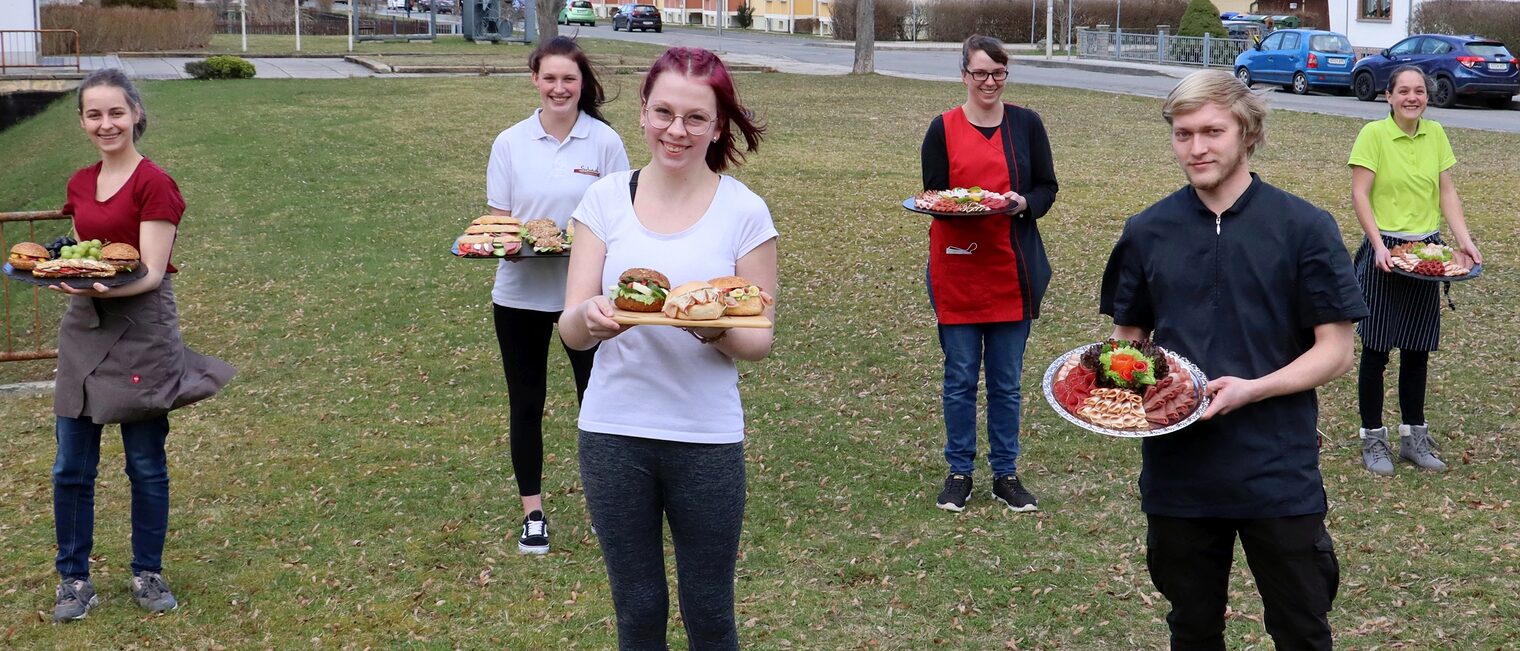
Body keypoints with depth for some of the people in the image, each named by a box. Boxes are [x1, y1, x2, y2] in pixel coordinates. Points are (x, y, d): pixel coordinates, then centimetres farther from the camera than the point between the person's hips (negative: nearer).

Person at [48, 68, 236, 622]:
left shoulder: (154, 185, -11)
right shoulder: (80, 184, 9)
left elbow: (151, 274, -16)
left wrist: (101, 288, -33)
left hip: (140, 333, -5)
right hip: (83, 332, 6)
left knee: (146, 464, 7)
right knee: (71, 466, 7)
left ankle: (147, 574, 22)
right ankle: (73, 579, 21)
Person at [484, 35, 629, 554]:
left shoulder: (605, 142, -5)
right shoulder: (510, 143, -1)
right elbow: (498, 217, 2)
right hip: (521, 293, 2)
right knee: (526, 402, 10)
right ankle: (532, 511, 23)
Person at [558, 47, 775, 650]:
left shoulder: (744, 211, -5)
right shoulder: (605, 199, -1)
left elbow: (760, 340, -3)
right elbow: (570, 329, -4)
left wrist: (716, 330, -25)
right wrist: (590, 317, -27)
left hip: (707, 437, -1)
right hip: (613, 432, 2)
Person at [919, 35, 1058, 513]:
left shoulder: (1026, 124, 3)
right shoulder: (943, 128, 0)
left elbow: (1047, 188, 6)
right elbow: (931, 196, 1)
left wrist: (1025, 204, -15)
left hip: (1012, 268, 1)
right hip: (957, 269, -1)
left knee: (1007, 380, 9)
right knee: (960, 377, 7)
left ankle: (1005, 474, 21)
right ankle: (959, 472, 20)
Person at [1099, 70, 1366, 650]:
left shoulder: (1304, 227, -6)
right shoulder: (1148, 232, 4)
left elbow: (1335, 351, -6)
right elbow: (1128, 335, 13)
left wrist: (1250, 390, -20)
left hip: (1278, 473, -3)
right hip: (1176, 468, 3)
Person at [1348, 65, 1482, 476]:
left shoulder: (1436, 134, 6)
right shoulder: (1373, 134, -9)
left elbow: (1447, 192, 6)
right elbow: (1360, 194, -13)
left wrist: (1464, 240, -6)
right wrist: (1379, 245, -22)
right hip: (1384, 250, -5)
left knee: (1417, 349, 11)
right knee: (1376, 348, 1)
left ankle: (1414, 437, 22)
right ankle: (1373, 439, 11)